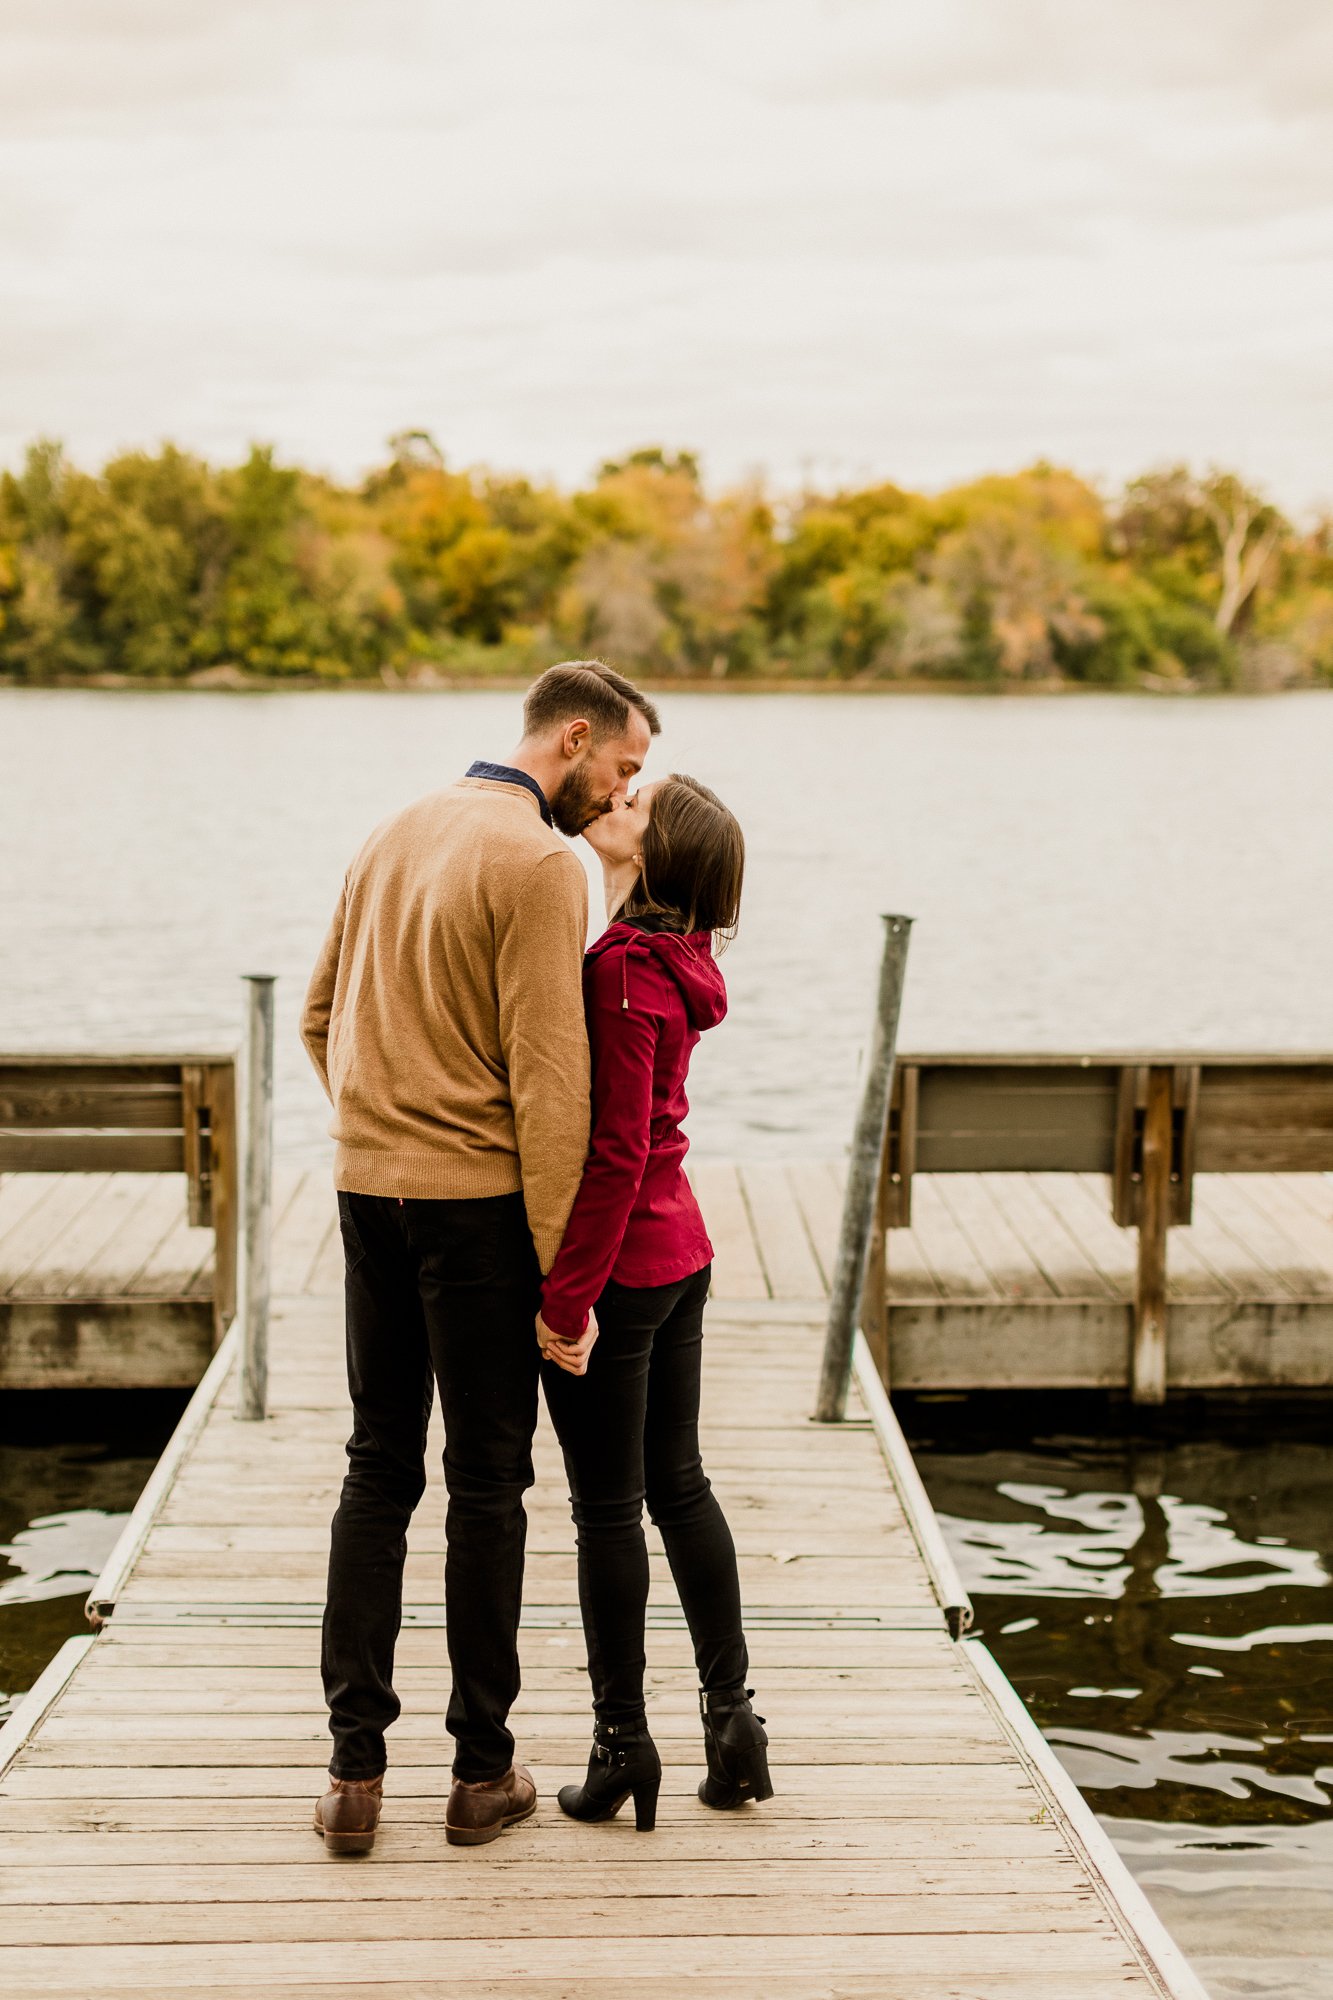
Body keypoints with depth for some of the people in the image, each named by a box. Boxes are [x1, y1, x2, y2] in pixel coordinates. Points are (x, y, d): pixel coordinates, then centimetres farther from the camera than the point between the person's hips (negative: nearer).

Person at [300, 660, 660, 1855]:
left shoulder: (395, 836, 12)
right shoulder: (542, 864, -14)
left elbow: (321, 1017, 17)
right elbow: (547, 1074, -17)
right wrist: (558, 1257, -13)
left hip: (367, 1187, 7)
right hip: (480, 1197, -7)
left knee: (377, 1473, 11)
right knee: (487, 1482, 4)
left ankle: (355, 1771, 9)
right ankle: (483, 1773, 12)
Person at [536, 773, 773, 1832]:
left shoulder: (623, 971, -19)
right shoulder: (679, 960, 7)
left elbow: (617, 1150, -22)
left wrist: (567, 1296, -20)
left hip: (617, 1263, -8)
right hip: (681, 1254, 8)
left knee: (608, 1508, 2)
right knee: (678, 1482, 16)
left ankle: (623, 1743, 12)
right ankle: (733, 1717, 21)